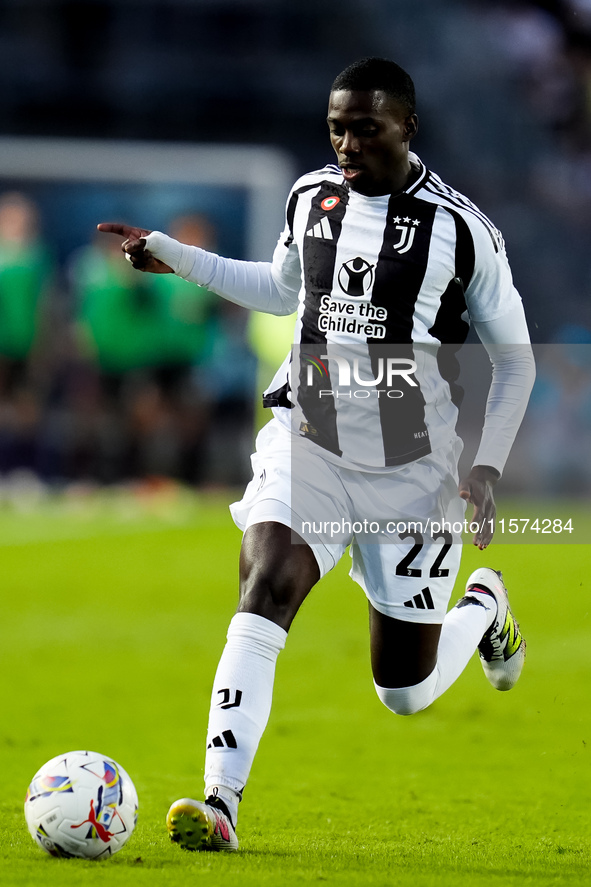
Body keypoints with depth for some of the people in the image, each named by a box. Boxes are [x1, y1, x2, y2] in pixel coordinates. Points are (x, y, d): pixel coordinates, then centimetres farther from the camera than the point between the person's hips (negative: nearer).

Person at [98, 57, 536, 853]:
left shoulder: (460, 229, -10)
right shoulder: (310, 198, 2)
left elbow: (515, 357, -1)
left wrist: (489, 465, -10)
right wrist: (173, 257, 17)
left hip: (412, 470, -2)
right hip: (309, 444, 2)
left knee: (405, 693, 6)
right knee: (264, 585, -27)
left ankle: (484, 605, 42)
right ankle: (220, 804, -33)